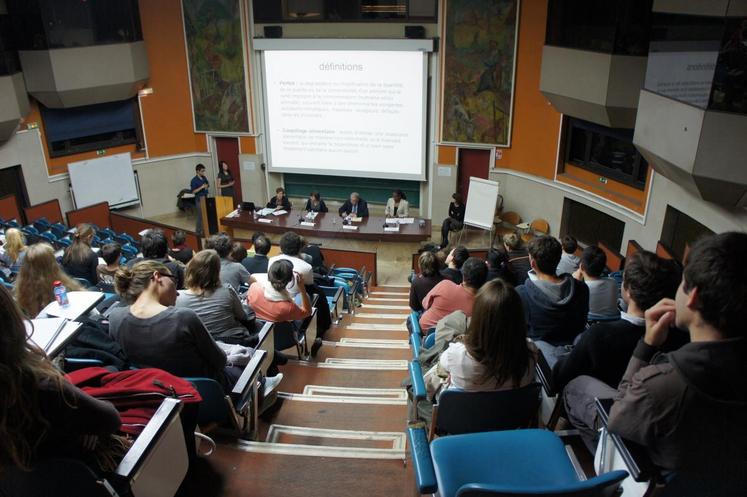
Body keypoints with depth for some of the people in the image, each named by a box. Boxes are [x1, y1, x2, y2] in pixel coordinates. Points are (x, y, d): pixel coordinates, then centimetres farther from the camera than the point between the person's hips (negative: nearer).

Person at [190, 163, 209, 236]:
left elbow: (208, 185, 22)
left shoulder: (204, 178, 8)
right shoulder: (194, 180, -12)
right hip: (199, 199, -7)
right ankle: (198, 231, 5)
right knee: (200, 216, -4)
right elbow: (193, 192, -14)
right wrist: (201, 187, -21)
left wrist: (207, 186, -1)